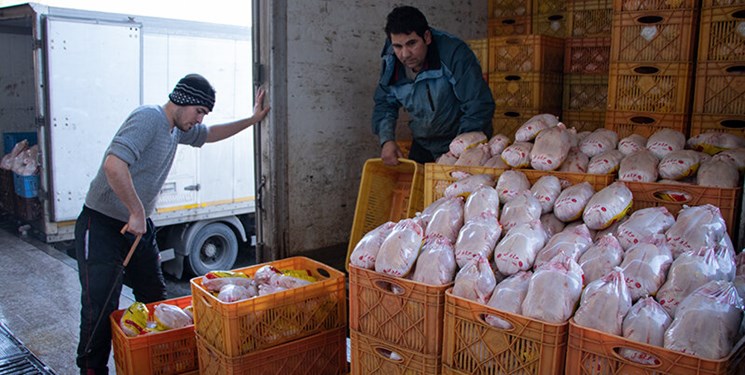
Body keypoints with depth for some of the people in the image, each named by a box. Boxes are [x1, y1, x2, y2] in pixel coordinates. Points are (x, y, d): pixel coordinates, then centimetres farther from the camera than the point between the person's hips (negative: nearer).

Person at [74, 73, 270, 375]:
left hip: (139, 226, 9)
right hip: (102, 225, -9)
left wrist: (251, 120, 25)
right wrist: (138, 212, -26)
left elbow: (210, 134, 30)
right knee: (101, 309, -8)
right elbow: (114, 165, -34)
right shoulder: (148, 118, -21)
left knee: (156, 300, 13)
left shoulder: (177, 128, 9)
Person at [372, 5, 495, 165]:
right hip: (423, 146, 5)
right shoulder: (391, 63, -11)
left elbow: (479, 107, -27)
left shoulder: (455, 54, -28)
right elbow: (384, 104, 3)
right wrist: (386, 139, -14)